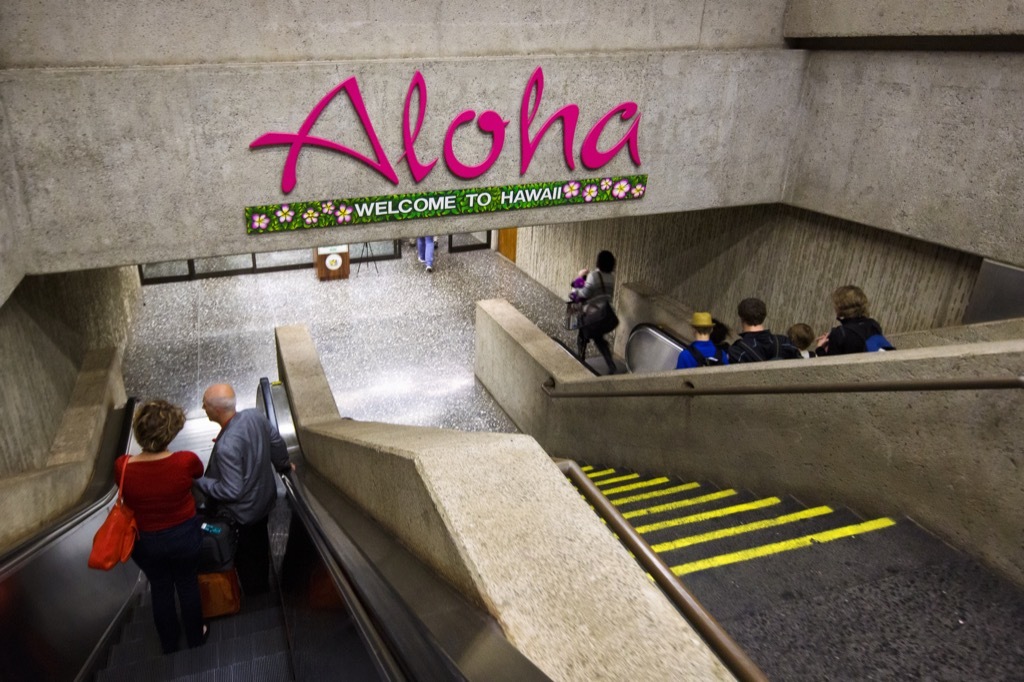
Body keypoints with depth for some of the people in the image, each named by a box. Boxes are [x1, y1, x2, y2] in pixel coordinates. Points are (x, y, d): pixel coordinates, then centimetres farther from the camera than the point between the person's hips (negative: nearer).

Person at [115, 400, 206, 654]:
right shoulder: (187, 461, -29)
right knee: (187, 584, 25)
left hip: (145, 540, 1)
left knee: (160, 589, 26)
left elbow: (128, 496, -2)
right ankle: (195, 636, 47)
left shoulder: (122, 467, -26)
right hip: (183, 536, -1)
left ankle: (169, 642, 48)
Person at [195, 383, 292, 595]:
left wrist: (198, 481, -19)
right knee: (260, 544, 32)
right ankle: (263, 582, 56)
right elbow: (277, 442, -1)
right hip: (264, 498, 7)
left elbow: (231, 491, -31)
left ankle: (254, 591, 46)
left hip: (243, 513, -7)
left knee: (247, 555, 21)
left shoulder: (226, 447, -40)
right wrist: (284, 465, 17)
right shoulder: (254, 416, -19)